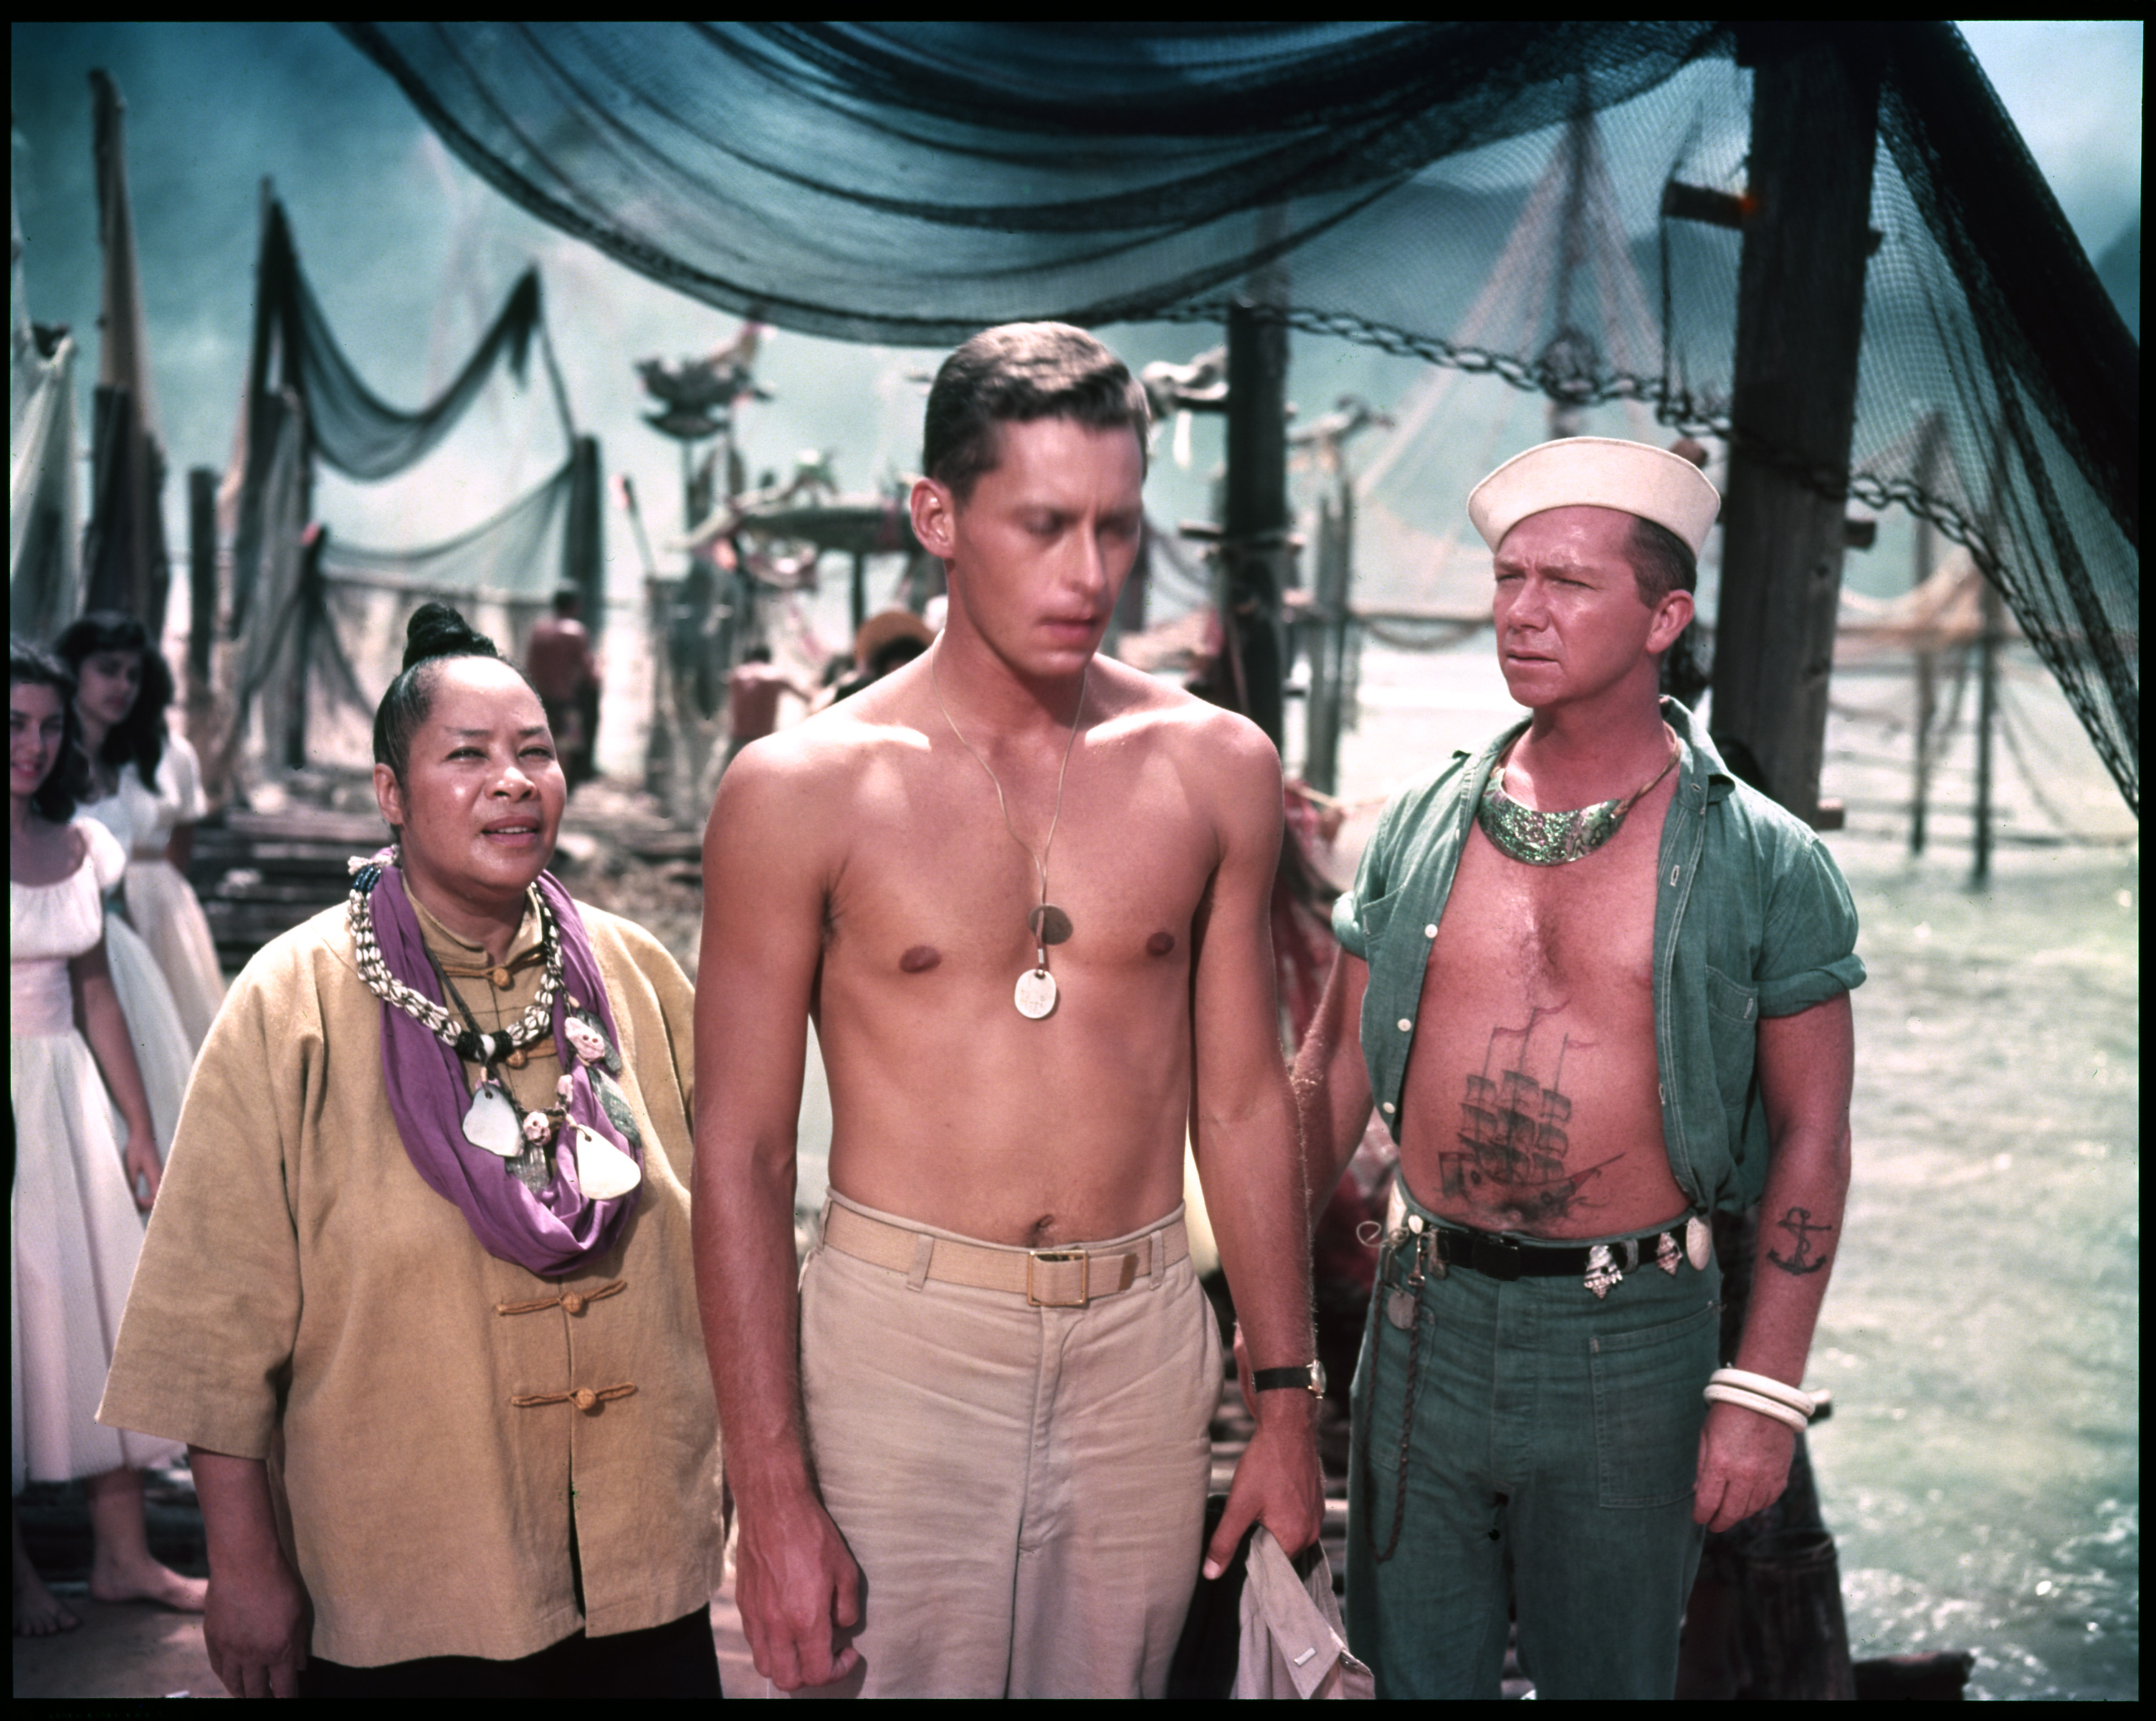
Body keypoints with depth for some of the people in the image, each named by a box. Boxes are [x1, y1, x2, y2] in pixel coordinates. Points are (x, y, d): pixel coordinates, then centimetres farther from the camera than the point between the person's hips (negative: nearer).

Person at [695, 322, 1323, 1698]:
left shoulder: (1216, 769, 3)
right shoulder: (803, 789, -6)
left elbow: (1244, 1103, 9)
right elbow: (741, 1151, -5)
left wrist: (1286, 1402, 8)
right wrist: (772, 1494, -9)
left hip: (1144, 1343, 3)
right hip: (898, 1339, -2)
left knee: (1117, 1676, 12)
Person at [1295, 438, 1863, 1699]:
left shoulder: (1762, 863, -6)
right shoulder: (1422, 830, 2)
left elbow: (1812, 1136, -4)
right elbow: (1329, 1081, 8)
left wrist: (1765, 1392, -9)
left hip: (1631, 1345, -2)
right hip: (1427, 1319, 3)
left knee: (1607, 1674, 14)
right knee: (1411, 1666, 14)